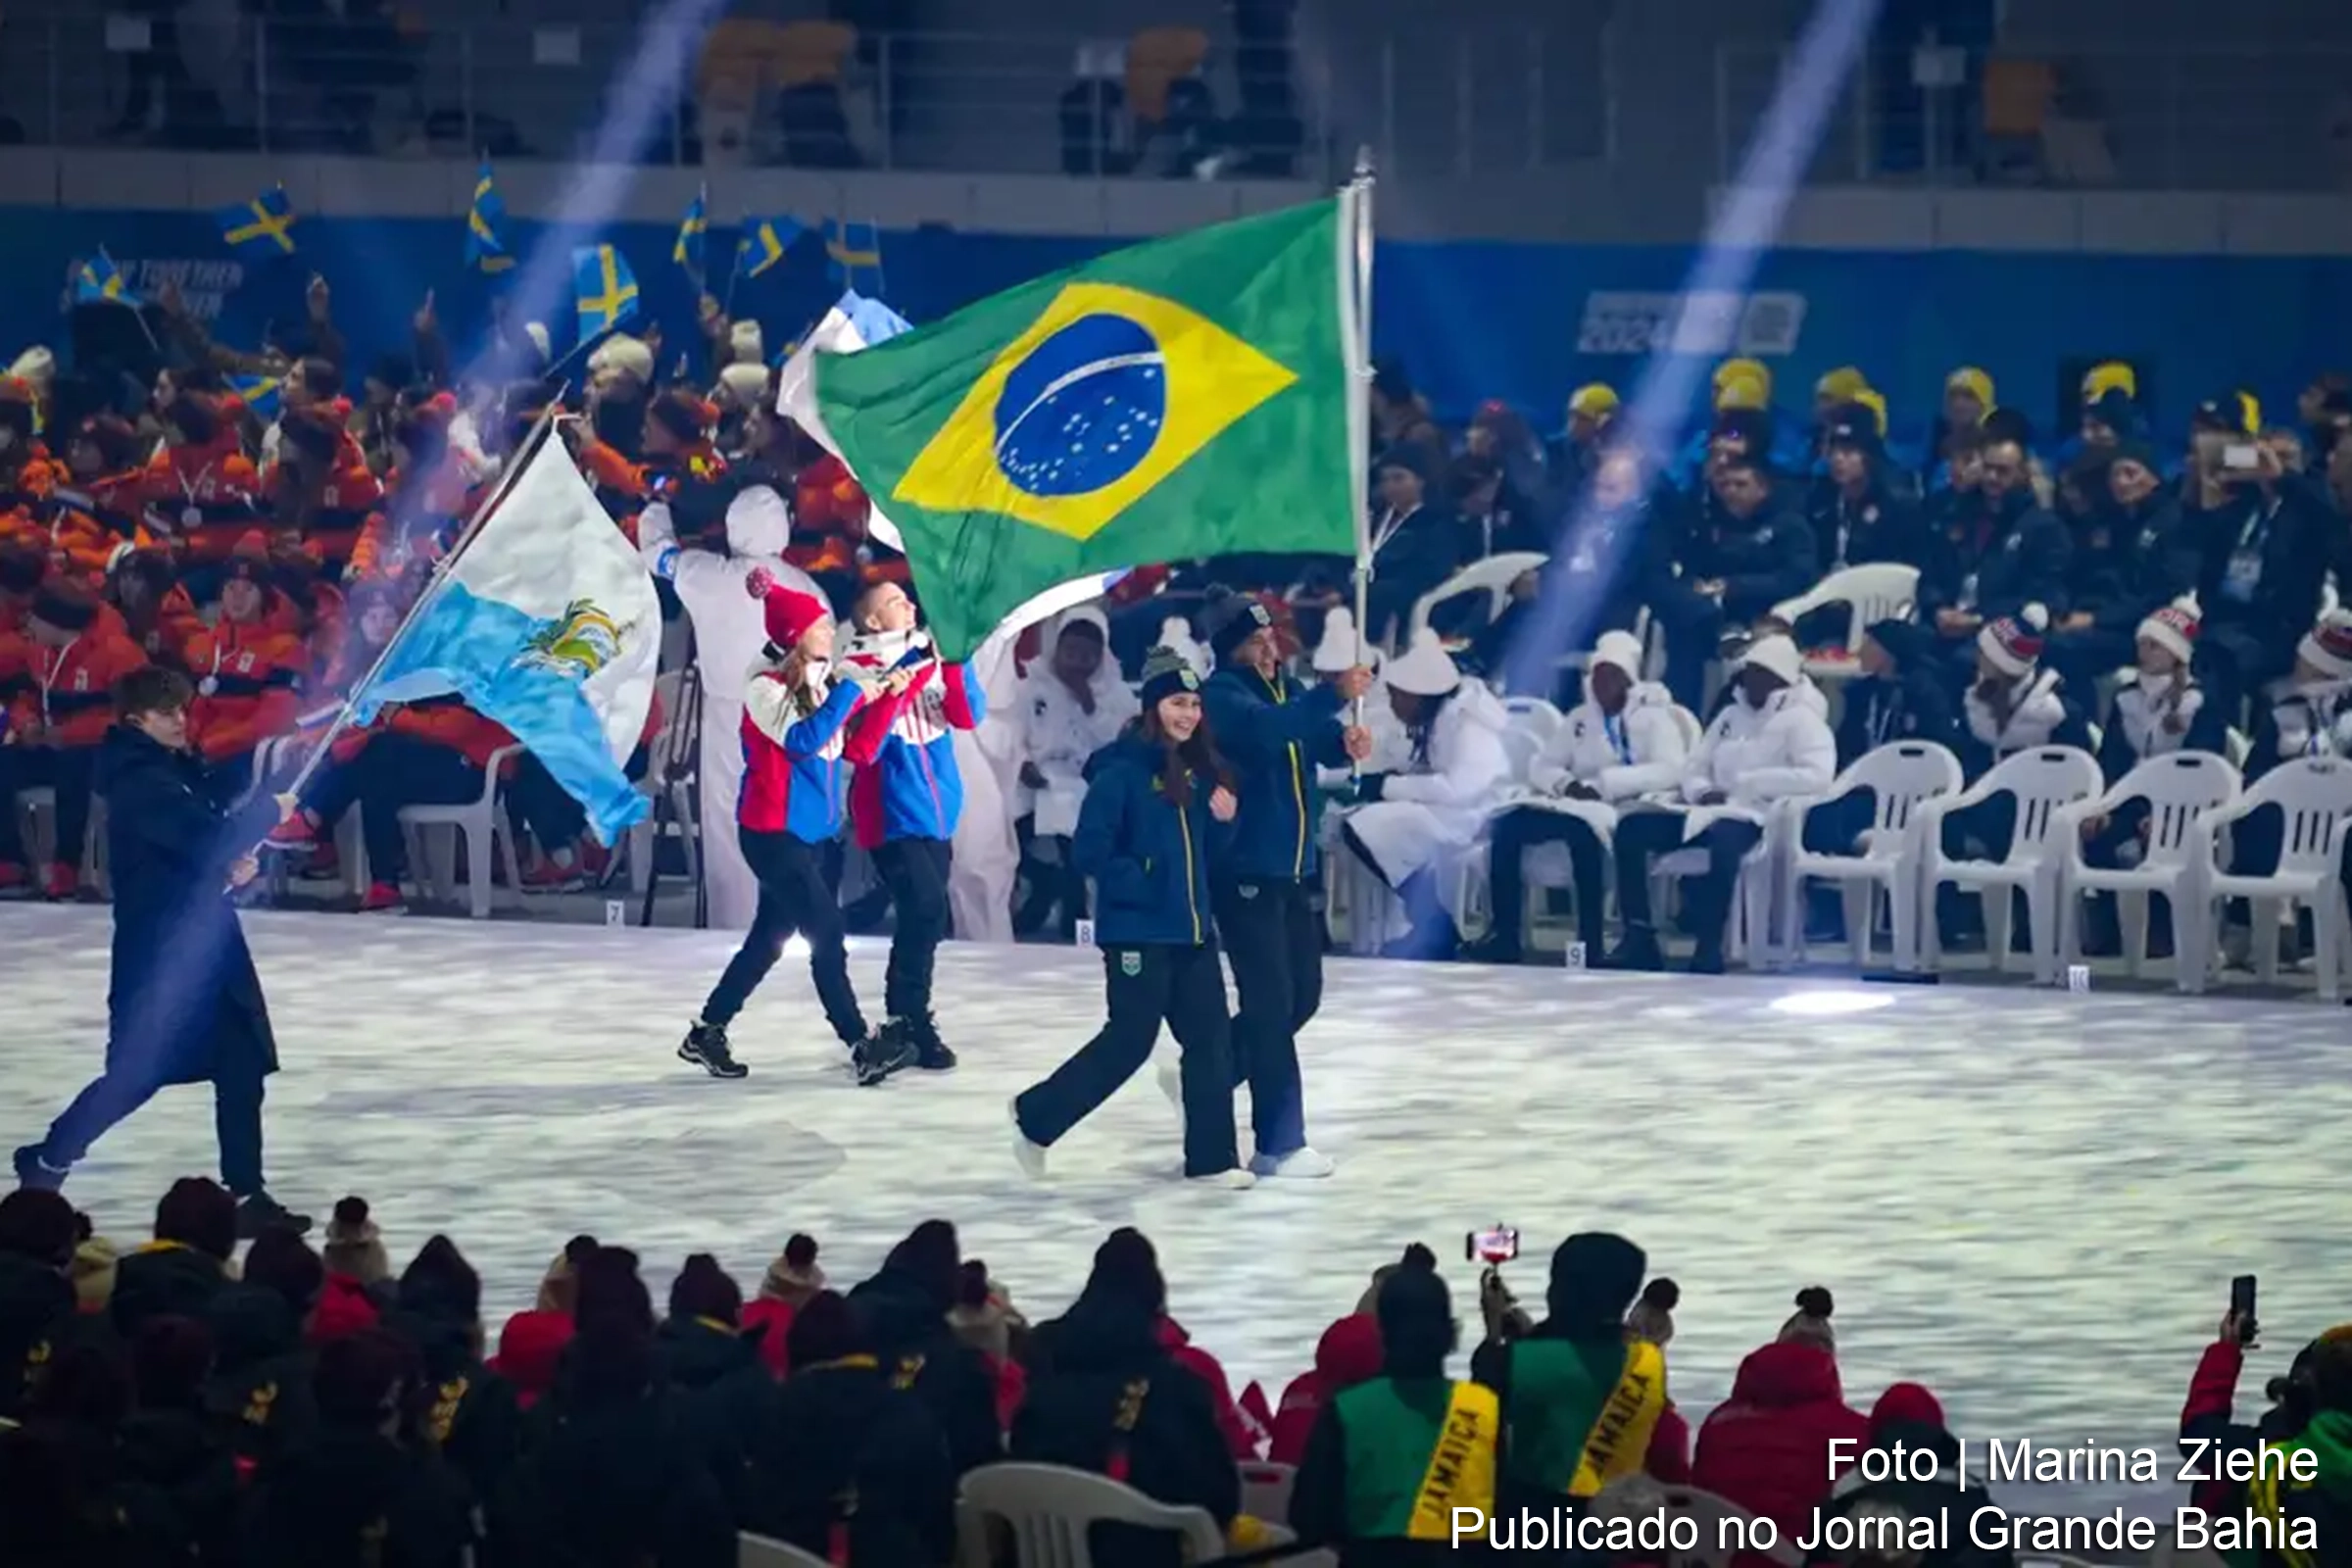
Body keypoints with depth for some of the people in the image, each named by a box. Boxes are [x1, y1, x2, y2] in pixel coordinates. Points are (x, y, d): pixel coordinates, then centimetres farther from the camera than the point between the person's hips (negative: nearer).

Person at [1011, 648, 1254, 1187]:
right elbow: (1089, 853, -16)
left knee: (1210, 1040, 4)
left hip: (1193, 930, 7)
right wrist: (1141, 888, -17)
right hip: (1139, 934, -7)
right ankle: (1036, 1116, 17)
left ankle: (1211, 1157, 11)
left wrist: (1221, 820, -2)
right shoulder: (1121, 772, -13)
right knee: (1129, 1042, -1)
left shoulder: (1197, 770, 8)